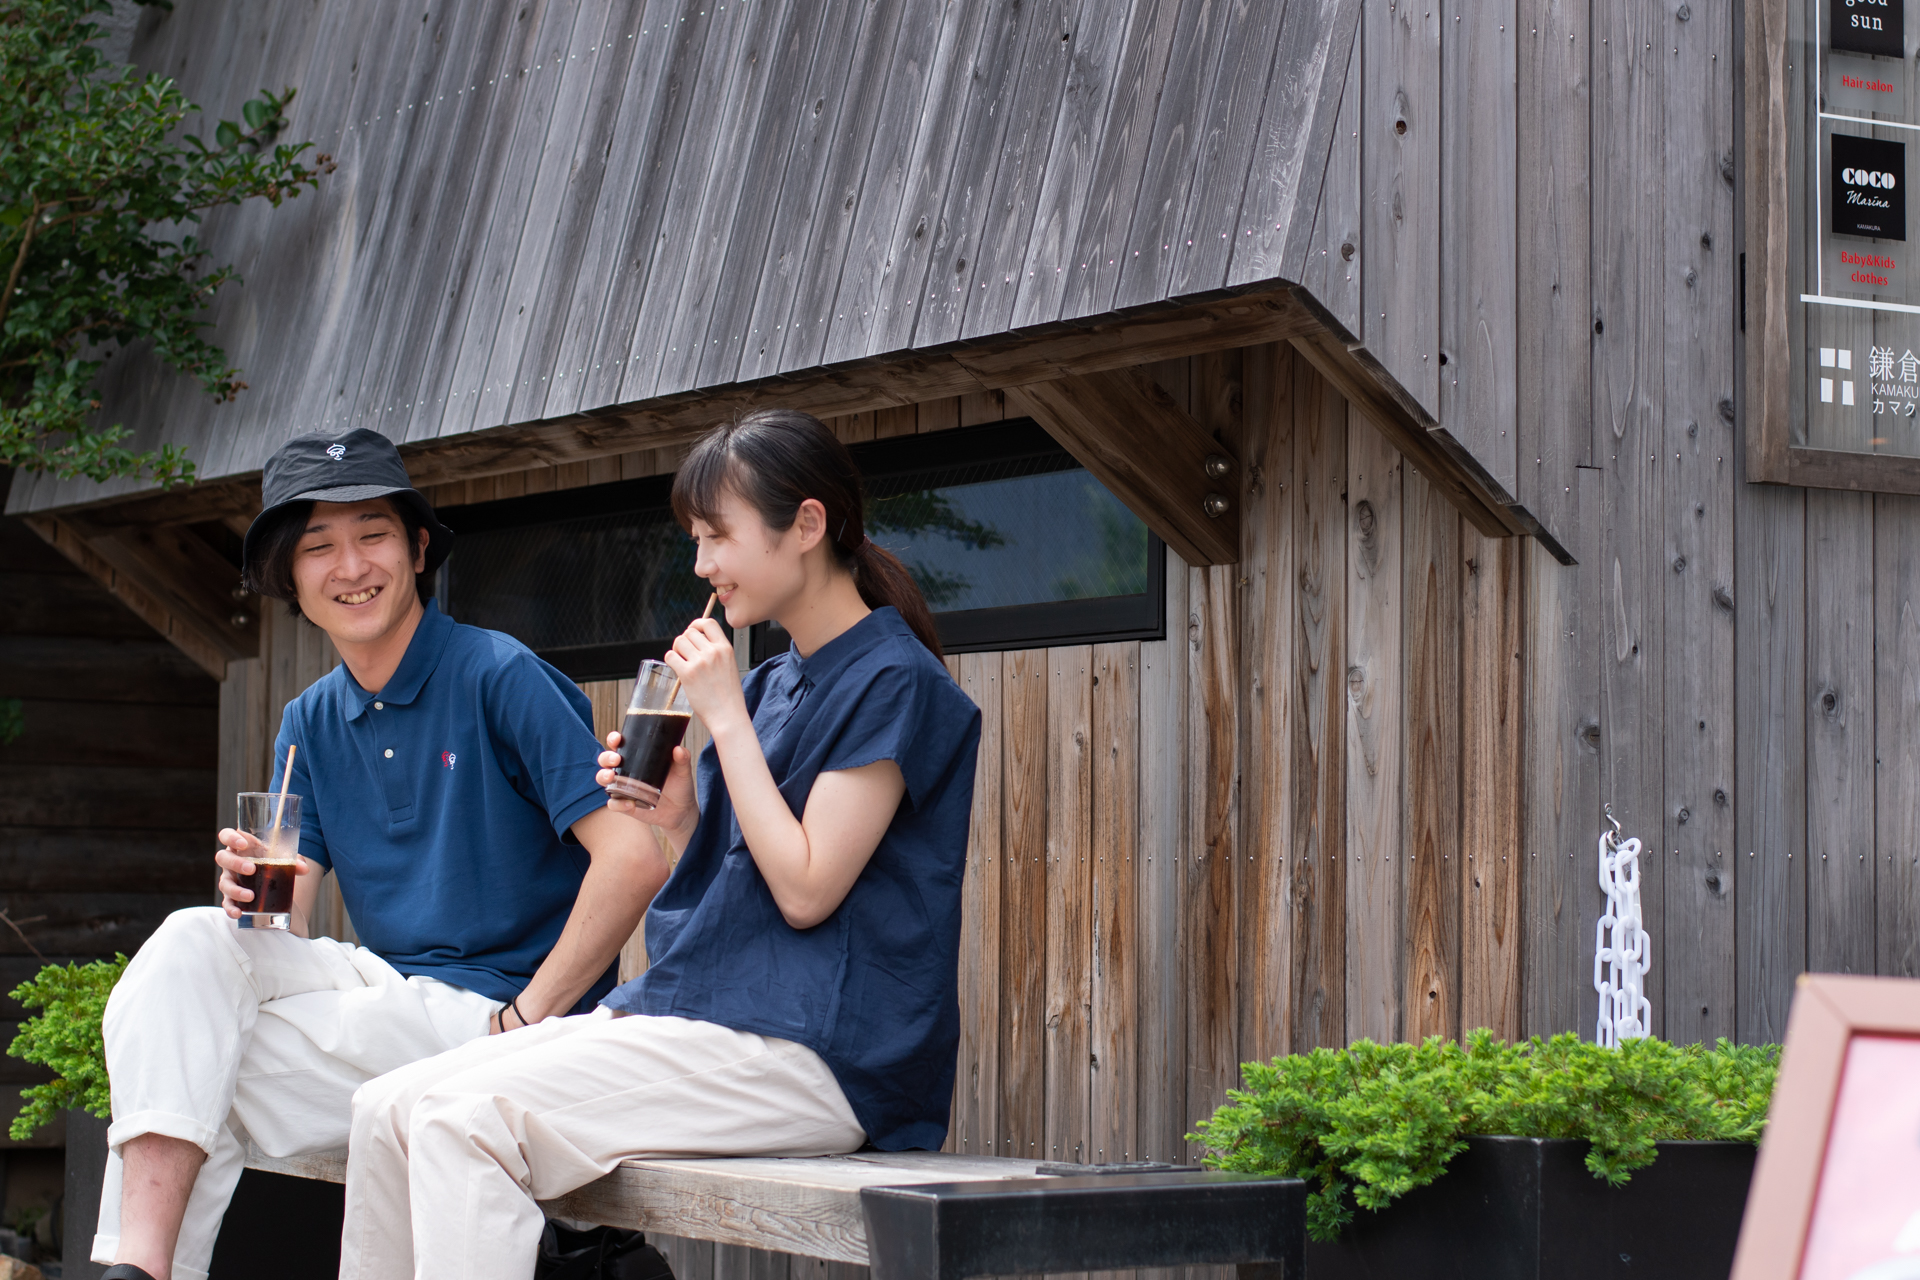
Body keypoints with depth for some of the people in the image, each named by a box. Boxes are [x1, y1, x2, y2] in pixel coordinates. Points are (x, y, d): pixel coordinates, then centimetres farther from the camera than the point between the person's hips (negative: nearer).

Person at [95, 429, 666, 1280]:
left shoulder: (498, 677, -11)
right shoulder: (311, 724, 12)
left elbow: (635, 859, -19)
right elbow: (290, 926, 7)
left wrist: (524, 1021, -17)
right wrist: (257, 887, -18)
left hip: (496, 1012, -6)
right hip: (393, 996, 6)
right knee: (194, 938, -17)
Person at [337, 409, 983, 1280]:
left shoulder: (893, 682, -6)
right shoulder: (775, 685, 19)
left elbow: (805, 889, -14)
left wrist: (725, 718, -9)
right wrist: (678, 822, 2)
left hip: (811, 1052, -9)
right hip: (706, 1010, 9)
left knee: (465, 1120, -24)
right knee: (388, 1109, -6)